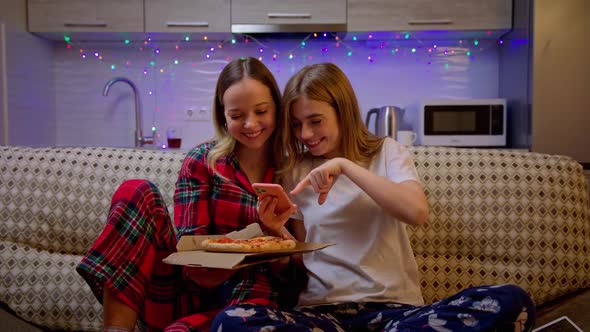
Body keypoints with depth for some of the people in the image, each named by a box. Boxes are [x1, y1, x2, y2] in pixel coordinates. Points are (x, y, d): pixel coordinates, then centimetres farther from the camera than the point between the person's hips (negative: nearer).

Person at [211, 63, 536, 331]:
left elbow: (418, 212, -11)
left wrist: (346, 166, -13)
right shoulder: (296, 172, 13)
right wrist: (278, 231, -5)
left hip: (393, 306, -1)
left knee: (511, 302, -27)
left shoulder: (387, 152, 9)